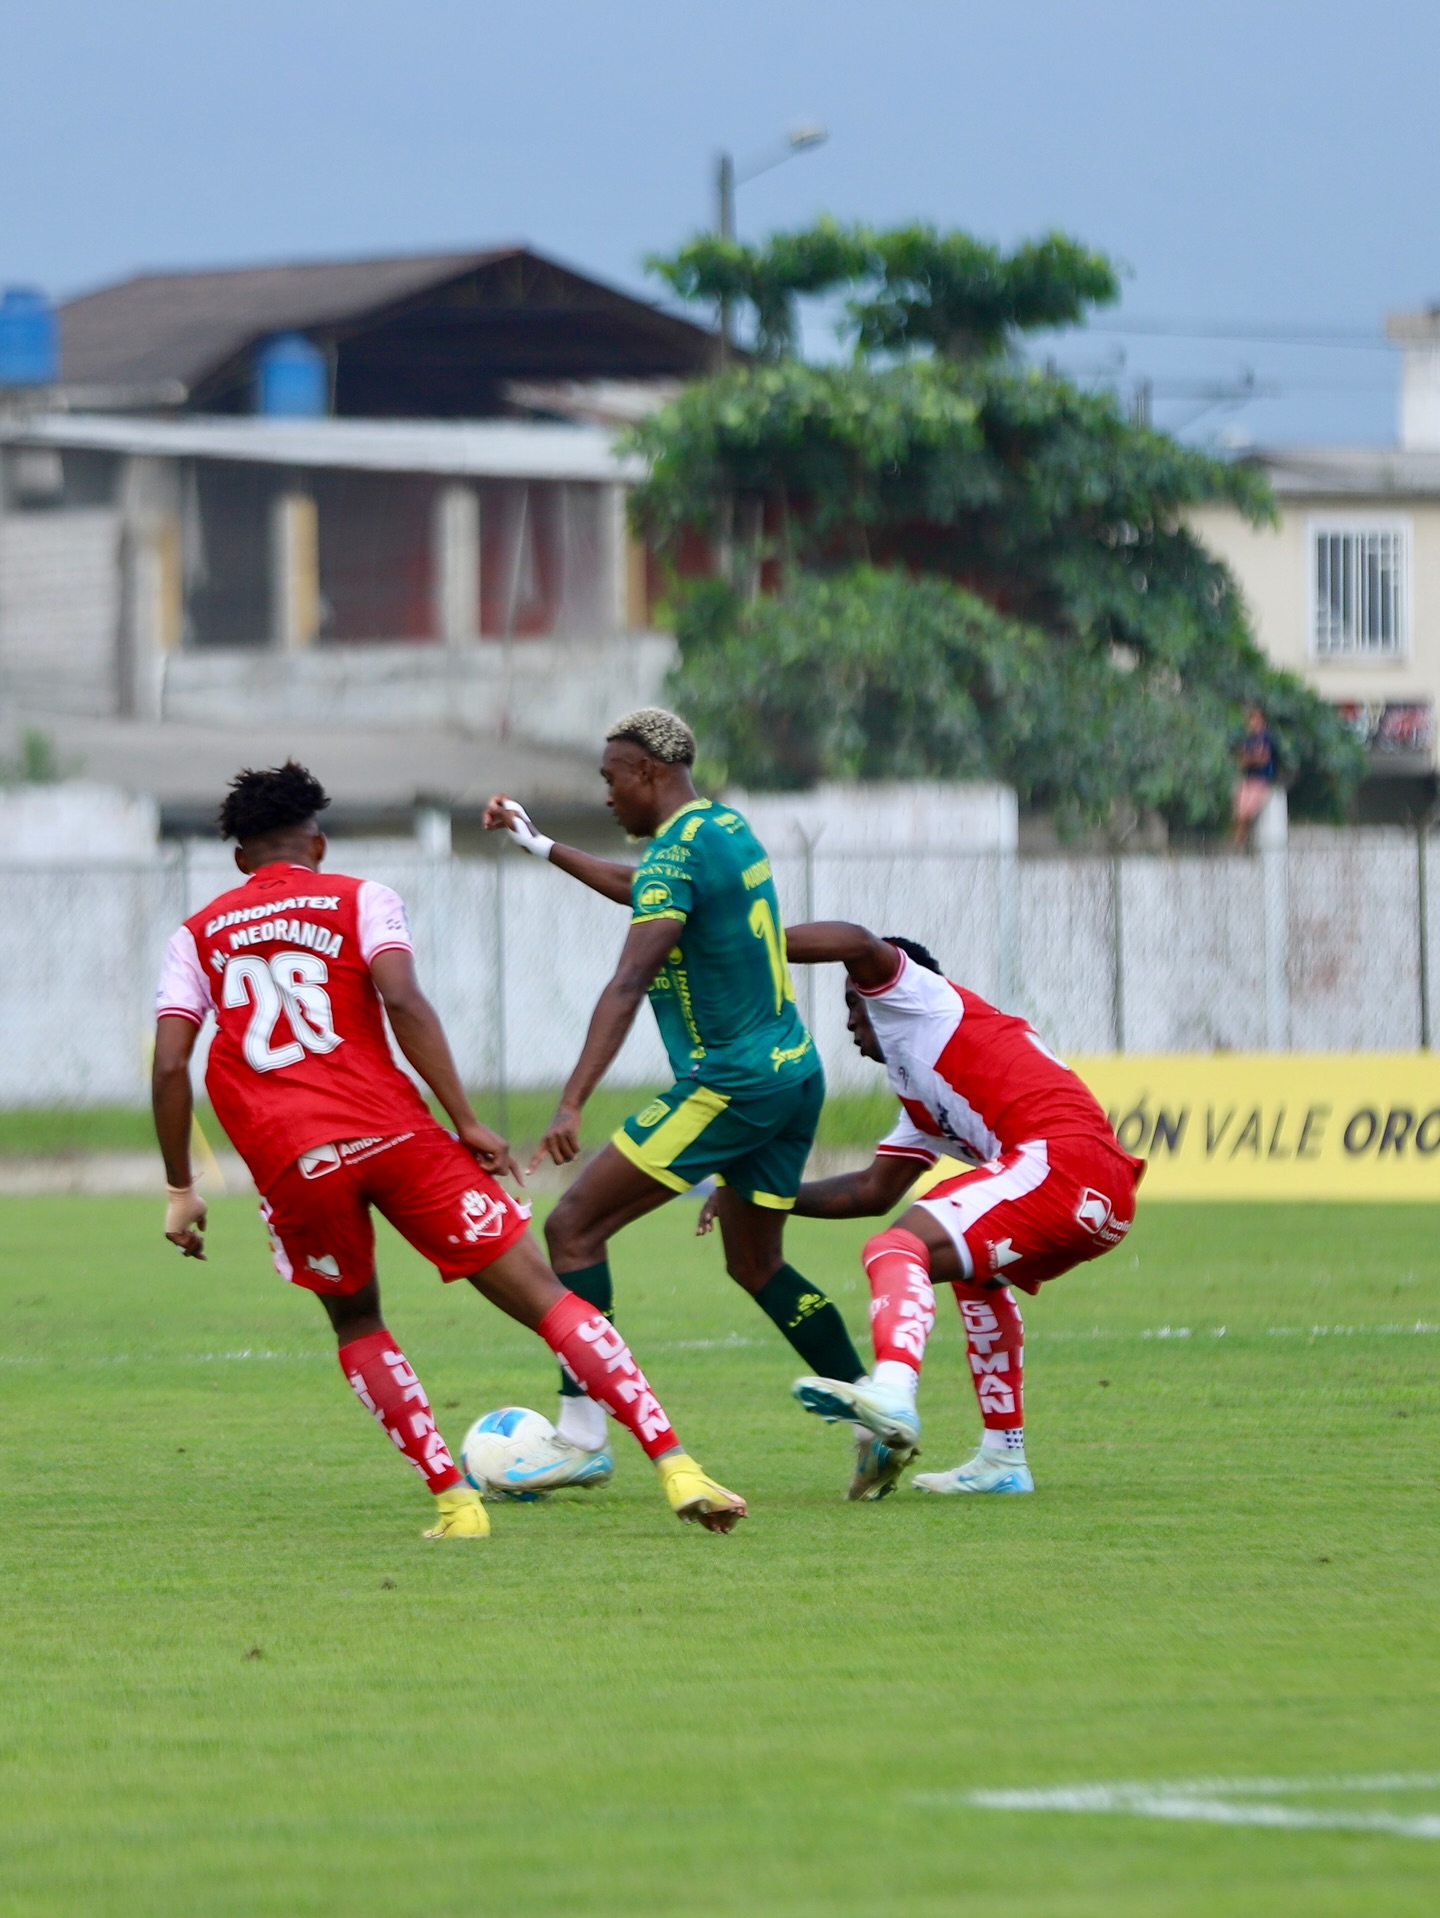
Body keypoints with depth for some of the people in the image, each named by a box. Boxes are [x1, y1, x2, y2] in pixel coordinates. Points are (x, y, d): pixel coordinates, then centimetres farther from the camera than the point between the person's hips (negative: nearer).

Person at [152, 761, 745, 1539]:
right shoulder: (356, 899, 12)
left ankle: (453, 1501, 11)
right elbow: (402, 1000, -5)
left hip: (292, 1166, 2)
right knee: (543, 1297, 0)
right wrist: (467, 1124, -4)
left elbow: (170, 1064, 6)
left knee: (356, 1323, 26)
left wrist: (181, 1191, 12)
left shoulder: (197, 936, 18)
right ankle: (675, 1467, -13)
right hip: (390, 1128, -1)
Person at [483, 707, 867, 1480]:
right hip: (796, 1071, 9)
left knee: (574, 1227, -6)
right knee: (757, 1265, 21)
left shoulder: (675, 856, -14)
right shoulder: (729, 828, 14)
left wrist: (572, 1104, -34)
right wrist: (540, 845, 42)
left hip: (728, 1085, -9)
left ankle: (581, 1432, -12)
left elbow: (628, 986, -26)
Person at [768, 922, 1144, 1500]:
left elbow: (857, 943, -6)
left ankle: (892, 1393, -47)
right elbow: (874, 1190, 36)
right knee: (976, 1274, 35)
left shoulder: (924, 1002, 12)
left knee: (897, 1250, -20)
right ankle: (1003, 1462, 31)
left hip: (1062, 1157, -10)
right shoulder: (922, 1104, 36)